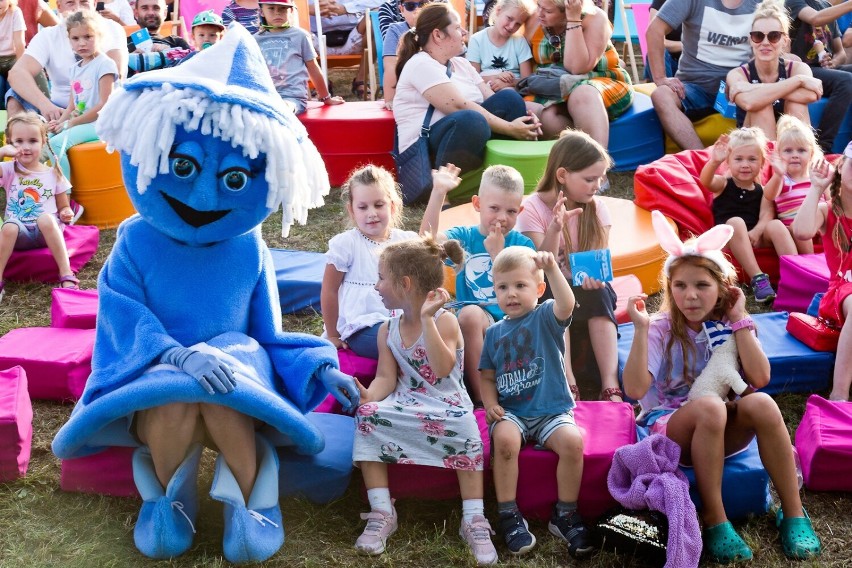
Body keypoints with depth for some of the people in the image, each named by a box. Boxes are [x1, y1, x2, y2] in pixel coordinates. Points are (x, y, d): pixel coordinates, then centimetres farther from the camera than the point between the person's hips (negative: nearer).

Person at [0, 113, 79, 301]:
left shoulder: (53, 174, 10)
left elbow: (63, 207, 15)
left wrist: (66, 213, -6)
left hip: (47, 232, 0)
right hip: (19, 234, 0)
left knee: (46, 218, -36)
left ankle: (67, 276, -39)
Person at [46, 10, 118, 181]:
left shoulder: (104, 64, -9)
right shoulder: (76, 68, 15)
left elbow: (105, 105, -15)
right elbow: (72, 105, 16)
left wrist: (70, 123, -13)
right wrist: (60, 122, -6)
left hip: (97, 123, -8)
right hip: (77, 122, 8)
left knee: (56, 143, -25)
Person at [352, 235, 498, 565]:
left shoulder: (444, 320, -9)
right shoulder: (388, 330, 7)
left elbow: (442, 369, -26)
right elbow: (386, 378, 0)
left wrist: (427, 318, -29)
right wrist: (369, 395, -23)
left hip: (446, 405, -4)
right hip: (404, 405, 4)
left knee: (463, 427, -35)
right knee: (368, 415, -25)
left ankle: (473, 520, -23)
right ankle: (381, 512, -18)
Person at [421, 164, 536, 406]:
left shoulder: (522, 245, 7)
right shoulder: (464, 237, 9)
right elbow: (427, 238, -12)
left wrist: (497, 253, -10)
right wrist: (438, 193, -17)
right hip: (472, 323, 1)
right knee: (470, 313, -33)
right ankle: (481, 399, -24)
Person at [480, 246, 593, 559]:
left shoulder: (546, 317, 0)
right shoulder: (495, 332, 10)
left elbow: (567, 304, -24)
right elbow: (488, 377, 15)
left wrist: (552, 269, -40)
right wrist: (491, 404, -5)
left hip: (552, 410, -1)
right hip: (511, 412, 2)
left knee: (572, 440, -29)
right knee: (504, 438, -31)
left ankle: (565, 514, -8)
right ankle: (509, 515, -17)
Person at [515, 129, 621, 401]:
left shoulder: (597, 208, -1)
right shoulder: (533, 209, -11)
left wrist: (596, 275, -33)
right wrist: (555, 228, -34)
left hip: (587, 293, 2)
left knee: (600, 293, -29)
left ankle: (610, 386, -37)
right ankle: (569, 386, -40)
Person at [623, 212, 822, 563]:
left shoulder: (729, 326, 0)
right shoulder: (662, 329, -9)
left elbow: (760, 378, -16)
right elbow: (635, 390, -23)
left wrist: (739, 320, -14)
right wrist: (641, 329, -29)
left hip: (724, 432, 3)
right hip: (669, 429, -3)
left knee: (761, 403, -29)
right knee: (709, 406, -37)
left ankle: (793, 513, -17)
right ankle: (714, 520, -26)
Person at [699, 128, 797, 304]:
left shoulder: (763, 191, 13)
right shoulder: (723, 184, 6)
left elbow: (766, 216, -3)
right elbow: (705, 181, -18)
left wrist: (756, 232, -26)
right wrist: (714, 162, -39)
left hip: (756, 239, 2)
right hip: (727, 240, -2)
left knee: (776, 225, -25)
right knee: (736, 222, -32)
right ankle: (758, 279, -38)